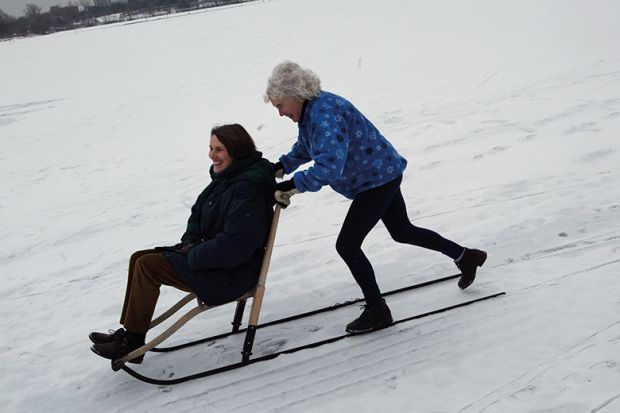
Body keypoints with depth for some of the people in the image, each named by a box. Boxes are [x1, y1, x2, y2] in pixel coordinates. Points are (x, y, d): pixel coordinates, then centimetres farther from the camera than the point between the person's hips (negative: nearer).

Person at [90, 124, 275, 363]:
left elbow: (232, 246, -29)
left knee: (147, 266, -15)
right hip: (210, 253, 11)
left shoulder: (247, 191, -24)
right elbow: (198, 213, 20)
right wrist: (189, 241, 2)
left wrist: (193, 256, -17)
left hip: (232, 273, -10)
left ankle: (132, 344, -3)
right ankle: (129, 333, 9)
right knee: (139, 258, 5)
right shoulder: (225, 178, 8)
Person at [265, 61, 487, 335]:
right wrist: (282, 166, 2)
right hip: (382, 174, 11)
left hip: (379, 178, -11)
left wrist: (293, 185, -40)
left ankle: (377, 311, 7)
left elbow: (330, 165, -40)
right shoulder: (309, 111, 2)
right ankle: (465, 256, 39)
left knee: (347, 245, -8)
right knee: (402, 232, 24)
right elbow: (305, 147, 17)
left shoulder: (324, 114, -30)